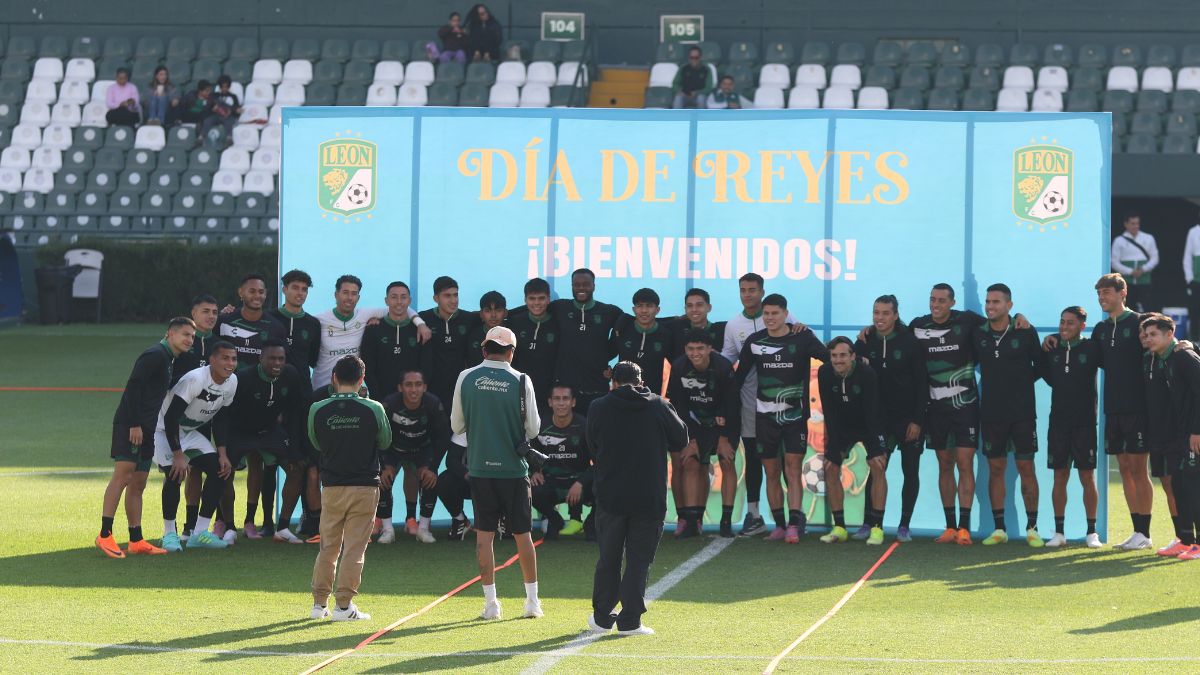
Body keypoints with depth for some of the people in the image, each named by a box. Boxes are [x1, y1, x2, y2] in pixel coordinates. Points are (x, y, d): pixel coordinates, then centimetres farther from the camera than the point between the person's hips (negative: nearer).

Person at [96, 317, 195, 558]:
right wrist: (134, 424, -21)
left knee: (138, 483, 10)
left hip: (145, 428, 10)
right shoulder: (155, 355, -10)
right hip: (129, 424, -10)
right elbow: (133, 385, -18)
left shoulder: (168, 359, 20)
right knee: (123, 474, -15)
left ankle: (136, 540, 13)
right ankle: (105, 535, -16)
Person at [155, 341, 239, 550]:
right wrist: (178, 455, -29)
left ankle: (200, 533, 2)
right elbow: (171, 417, -29)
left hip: (190, 431, 8)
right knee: (174, 474, -24)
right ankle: (169, 534, -9)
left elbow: (220, 419, 7)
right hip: (165, 429, -8)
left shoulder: (231, 382, -6)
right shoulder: (195, 379, -31)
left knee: (219, 470, -4)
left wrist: (222, 453, 0)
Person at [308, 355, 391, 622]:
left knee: (328, 547, 13)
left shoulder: (318, 410, -5)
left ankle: (319, 603, 15)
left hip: (331, 487, 2)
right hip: (365, 486, -2)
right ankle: (344, 605, -3)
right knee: (354, 547, 0)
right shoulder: (373, 410, -9)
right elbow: (385, 442, 7)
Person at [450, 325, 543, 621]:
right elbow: (533, 429, -2)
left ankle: (490, 602, 3)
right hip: (513, 468, -1)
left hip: (480, 467, 1)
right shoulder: (521, 381, -7)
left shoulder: (466, 378, -3)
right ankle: (532, 600, 13)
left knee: (484, 534, 5)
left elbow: (457, 426, 5)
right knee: (522, 534, 8)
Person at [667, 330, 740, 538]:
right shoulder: (679, 368, -17)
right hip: (696, 423, 3)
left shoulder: (723, 367, -25)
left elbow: (731, 405, -17)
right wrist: (690, 440, -10)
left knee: (727, 462, -12)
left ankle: (727, 520, -8)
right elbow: (679, 407, -9)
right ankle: (691, 520, -9)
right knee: (691, 464, -9)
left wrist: (724, 438, -14)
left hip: (724, 421, -3)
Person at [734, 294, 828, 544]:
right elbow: (740, 375, 11)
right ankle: (779, 524, 11)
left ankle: (794, 523, -14)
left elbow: (831, 359, -2)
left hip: (795, 416, -3)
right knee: (772, 473, 5)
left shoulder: (802, 338, -4)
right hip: (765, 417, 3)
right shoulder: (754, 342, 3)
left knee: (794, 470, -10)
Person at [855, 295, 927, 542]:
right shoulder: (868, 341, 1)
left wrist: (917, 420, -14)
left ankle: (904, 526, 7)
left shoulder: (909, 342, -10)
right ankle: (869, 524, 3)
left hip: (909, 418, -3)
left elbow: (921, 384, -10)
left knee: (911, 472, 1)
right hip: (881, 417, 3)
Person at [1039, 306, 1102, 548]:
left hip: (1085, 422, -3)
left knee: (1087, 477, -1)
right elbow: (1047, 376, 15)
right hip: (1058, 420, 3)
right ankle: (1059, 532, 9)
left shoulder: (1091, 348, -3)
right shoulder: (1052, 350, 7)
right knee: (1059, 476, 4)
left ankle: (1092, 532, 7)